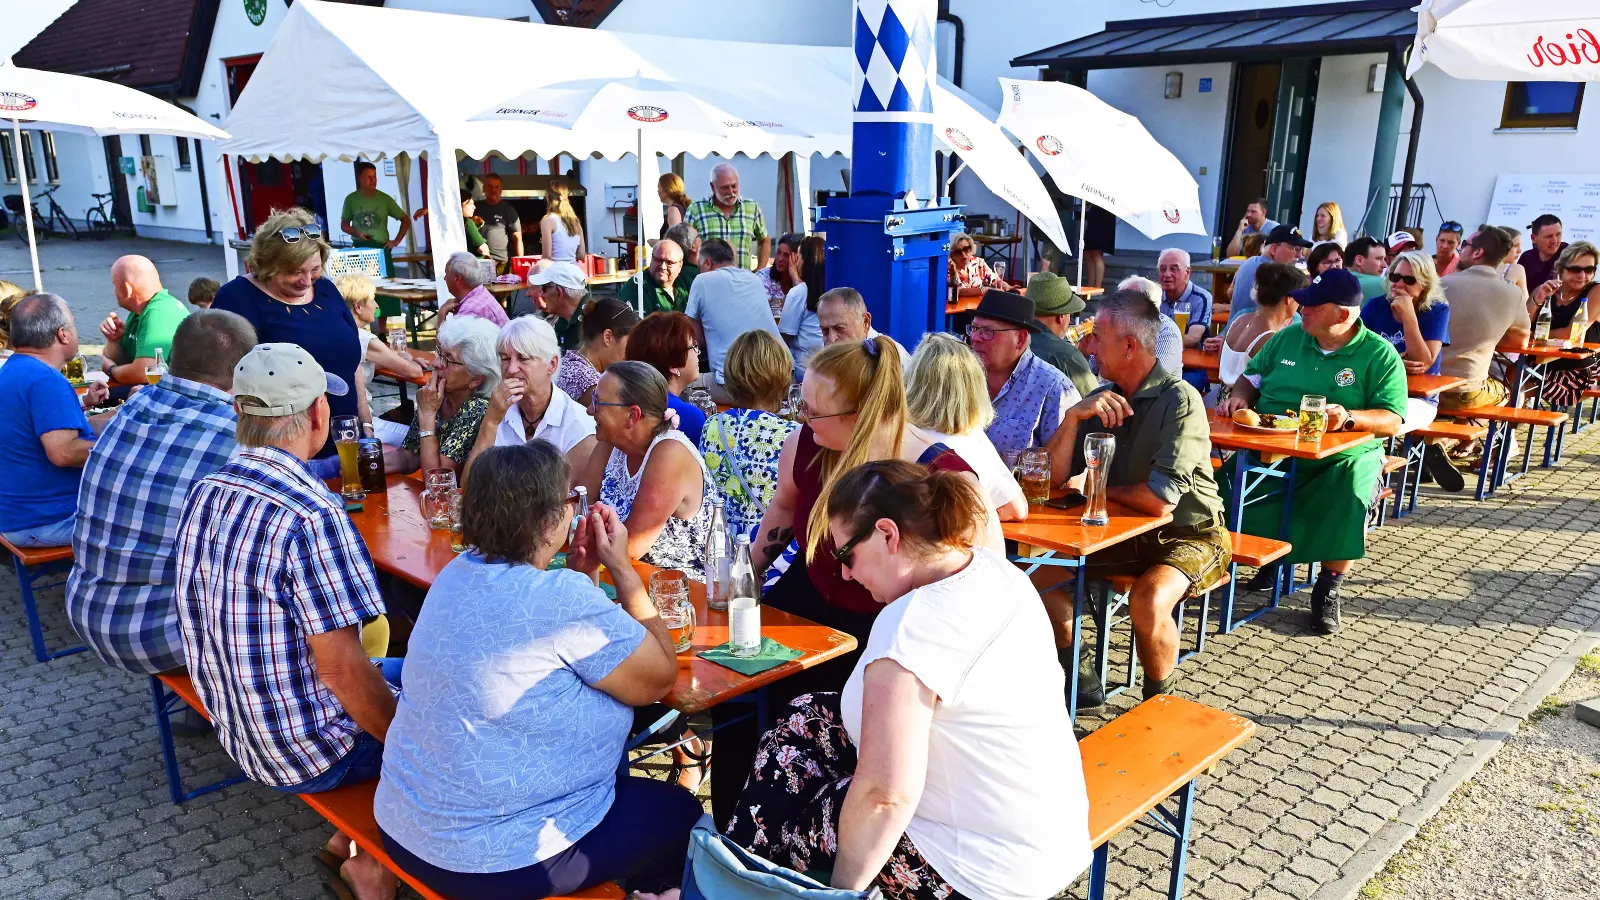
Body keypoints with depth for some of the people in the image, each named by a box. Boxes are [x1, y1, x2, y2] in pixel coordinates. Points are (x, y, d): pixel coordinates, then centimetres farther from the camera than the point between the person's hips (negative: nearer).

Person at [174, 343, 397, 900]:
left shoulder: (206, 492, -2)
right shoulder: (312, 517, -29)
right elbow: (341, 669, -26)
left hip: (237, 729, 8)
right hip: (306, 751, -8)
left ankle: (349, 840, 24)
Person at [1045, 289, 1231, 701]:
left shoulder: (1179, 401, -20)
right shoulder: (1100, 399, 0)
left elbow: (1162, 499, -29)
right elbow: (1058, 477, -3)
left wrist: (1096, 488, -12)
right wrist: (1073, 418, -19)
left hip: (1189, 536, -7)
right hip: (1125, 533, 7)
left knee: (1149, 598, -33)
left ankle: (1158, 700, -3)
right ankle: (1076, 681, 12)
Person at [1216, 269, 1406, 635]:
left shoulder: (1380, 355, -1)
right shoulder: (1287, 338, 10)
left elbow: (1392, 420, -7)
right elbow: (1251, 377, 20)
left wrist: (1349, 418, -27)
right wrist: (1240, 397, -3)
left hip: (1344, 455, -3)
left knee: (1351, 489, -35)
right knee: (1231, 475, -26)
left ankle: (1329, 588, -11)